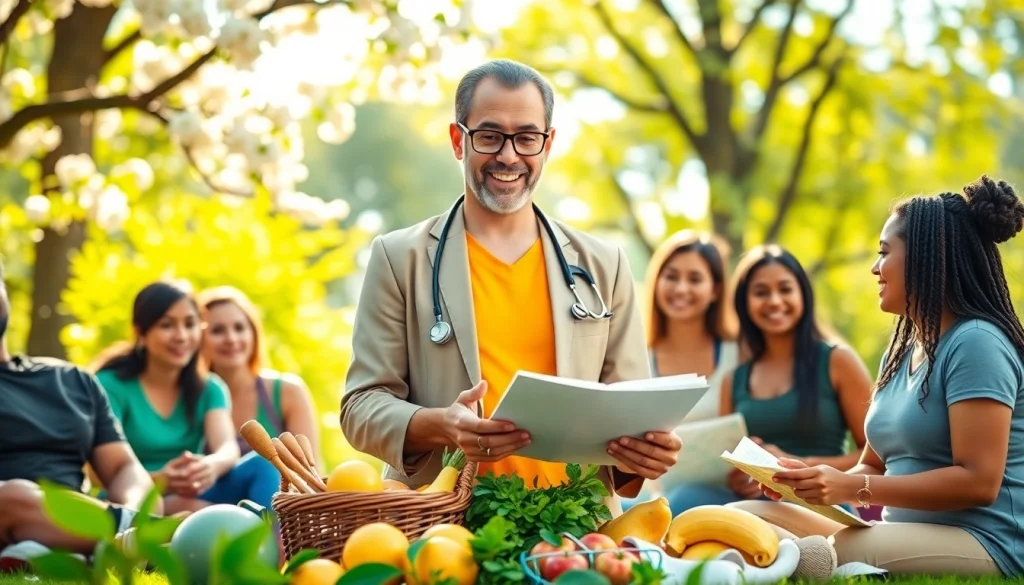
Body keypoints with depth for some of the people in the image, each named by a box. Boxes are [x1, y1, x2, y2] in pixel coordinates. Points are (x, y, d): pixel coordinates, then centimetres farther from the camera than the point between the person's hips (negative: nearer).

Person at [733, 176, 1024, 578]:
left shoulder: (976, 343, -9)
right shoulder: (901, 353, 19)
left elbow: (979, 481, -16)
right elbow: (875, 467, 21)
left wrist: (854, 488, -17)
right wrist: (811, 480, 0)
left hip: (982, 544, -9)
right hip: (909, 536, 9)